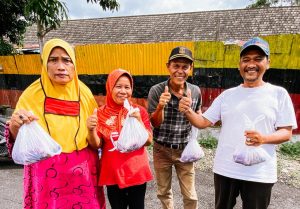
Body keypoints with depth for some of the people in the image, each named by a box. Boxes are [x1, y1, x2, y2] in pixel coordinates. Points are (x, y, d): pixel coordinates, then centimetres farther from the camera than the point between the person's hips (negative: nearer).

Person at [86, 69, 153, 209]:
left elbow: (148, 141, -7)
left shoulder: (140, 111, -5)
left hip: (137, 172, 0)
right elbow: (96, 145, -3)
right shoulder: (101, 113, -5)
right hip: (112, 173, 0)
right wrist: (91, 130, -23)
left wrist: (139, 121, -21)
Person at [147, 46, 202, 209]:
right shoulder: (156, 90, -16)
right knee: (163, 192, 19)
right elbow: (154, 123, -13)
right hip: (162, 149, 0)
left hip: (185, 149, 1)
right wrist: (160, 106, -31)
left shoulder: (195, 91, -8)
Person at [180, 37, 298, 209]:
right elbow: (203, 122, 1)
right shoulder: (227, 94, 3)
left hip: (260, 174, -2)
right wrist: (188, 111, -19)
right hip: (225, 169, 3)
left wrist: (264, 138, -24)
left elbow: (286, 133, -3)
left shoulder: (278, 93, -3)